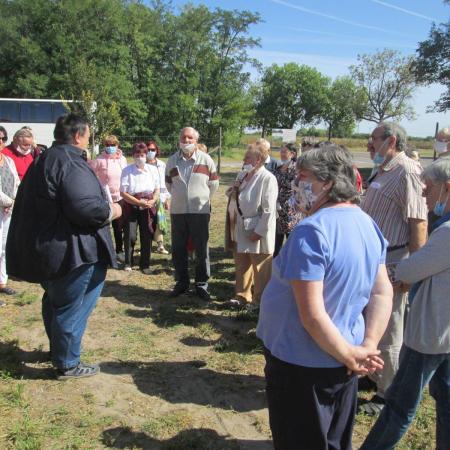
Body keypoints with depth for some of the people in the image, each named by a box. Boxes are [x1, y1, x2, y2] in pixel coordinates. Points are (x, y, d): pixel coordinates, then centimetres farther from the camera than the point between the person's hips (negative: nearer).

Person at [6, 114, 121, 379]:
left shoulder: (43, 161, 12)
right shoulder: (71, 164, -20)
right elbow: (84, 207, -31)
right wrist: (111, 210, -12)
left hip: (44, 248, 10)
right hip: (73, 252, -10)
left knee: (55, 302, 24)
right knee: (74, 307, 3)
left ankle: (58, 349, 42)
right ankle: (67, 364, 15)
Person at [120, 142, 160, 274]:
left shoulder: (153, 170, 3)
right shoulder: (127, 171, -7)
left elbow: (157, 189, 8)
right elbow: (123, 193, -9)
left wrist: (153, 201, -11)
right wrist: (139, 202, -18)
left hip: (149, 207, 2)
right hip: (131, 207, -2)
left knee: (147, 236, 4)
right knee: (130, 236, -3)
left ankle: (145, 264, 17)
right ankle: (128, 263, 17)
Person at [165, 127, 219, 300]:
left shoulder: (206, 159, -2)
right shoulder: (172, 160, 5)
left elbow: (214, 183, 5)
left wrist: (203, 198, 6)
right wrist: (179, 196, 13)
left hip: (200, 211, -2)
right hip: (177, 211, 3)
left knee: (201, 250, 3)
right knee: (178, 249, 9)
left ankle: (202, 284, 14)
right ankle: (181, 282, 23)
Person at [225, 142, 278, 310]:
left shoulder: (267, 178, -16)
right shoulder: (242, 175, 8)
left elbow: (268, 210, -19)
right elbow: (233, 198, 19)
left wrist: (259, 232, -20)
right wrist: (233, 191, -3)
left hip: (257, 231, -7)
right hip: (241, 229, 7)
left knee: (260, 269, 8)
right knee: (241, 266, 18)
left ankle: (260, 300, 23)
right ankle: (242, 296, 33)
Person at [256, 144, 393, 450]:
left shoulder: (312, 230, -25)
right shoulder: (368, 225, 2)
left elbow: (311, 314, -27)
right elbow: (383, 293, 3)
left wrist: (350, 354, -15)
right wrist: (367, 347, -3)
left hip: (302, 364, -8)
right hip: (341, 366, 8)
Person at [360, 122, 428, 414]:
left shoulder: (407, 173, -17)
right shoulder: (383, 172, 13)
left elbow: (419, 224, -21)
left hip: (391, 265, -9)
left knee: (388, 333, 4)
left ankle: (389, 394, 21)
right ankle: (374, 375, 39)